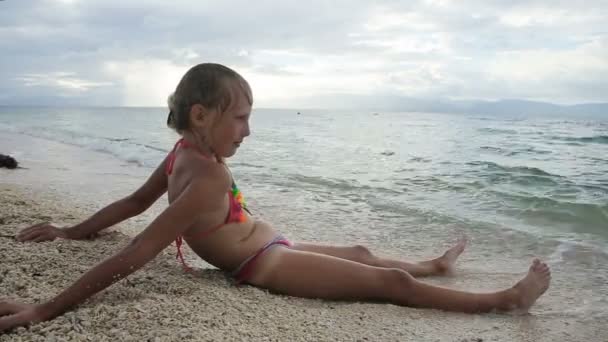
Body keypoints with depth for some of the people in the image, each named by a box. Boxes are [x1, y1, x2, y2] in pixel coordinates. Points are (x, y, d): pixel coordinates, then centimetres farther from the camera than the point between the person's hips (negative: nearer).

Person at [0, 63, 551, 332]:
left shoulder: (184, 152, -1)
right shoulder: (210, 177, -31)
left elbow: (135, 201, 7)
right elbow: (138, 253, -33)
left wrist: (71, 231, 21)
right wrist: (46, 310, -35)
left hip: (267, 254, 10)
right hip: (268, 266, -10)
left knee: (361, 253, 26)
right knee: (391, 283, -3)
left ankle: (437, 265, 49)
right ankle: (503, 300, 10)